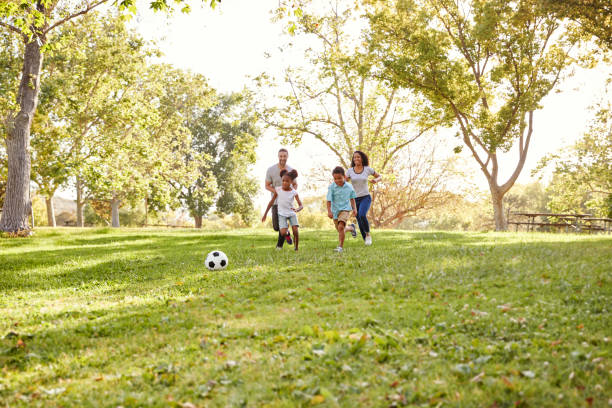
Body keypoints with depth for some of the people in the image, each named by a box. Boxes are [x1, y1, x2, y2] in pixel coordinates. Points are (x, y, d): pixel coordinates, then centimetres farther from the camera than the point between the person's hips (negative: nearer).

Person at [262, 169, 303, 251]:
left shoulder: (294, 192, -12)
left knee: (295, 231, -17)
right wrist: (265, 214, 2)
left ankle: (296, 249, 2)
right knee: (283, 233, -19)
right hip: (282, 214, 0)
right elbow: (271, 202, -1)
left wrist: (297, 210, -40)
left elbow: (301, 205, -16)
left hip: (292, 213, 0)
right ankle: (287, 233, 18)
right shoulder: (278, 190, -11)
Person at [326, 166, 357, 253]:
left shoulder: (349, 186, -5)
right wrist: (329, 211, -19)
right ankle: (351, 228, 50)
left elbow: (352, 198, 10)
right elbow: (329, 199, -12)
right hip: (335, 210, 2)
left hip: (345, 209, -2)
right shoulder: (332, 187, -12)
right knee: (340, 230, 17)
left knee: (341, 227, -23)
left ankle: (340, 246, -16)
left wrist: (354, 208, 10)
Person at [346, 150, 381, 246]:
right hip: (355, 199, 2)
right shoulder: (350, 170, -1)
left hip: (366, 198, -2)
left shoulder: (368, 169, -3)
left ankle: (368, 234, -7)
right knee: (360, 223, 2)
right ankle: (366, 241, 20)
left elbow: (379, 176, 10)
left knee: (362, 215, -29)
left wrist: (375, 180, -14)